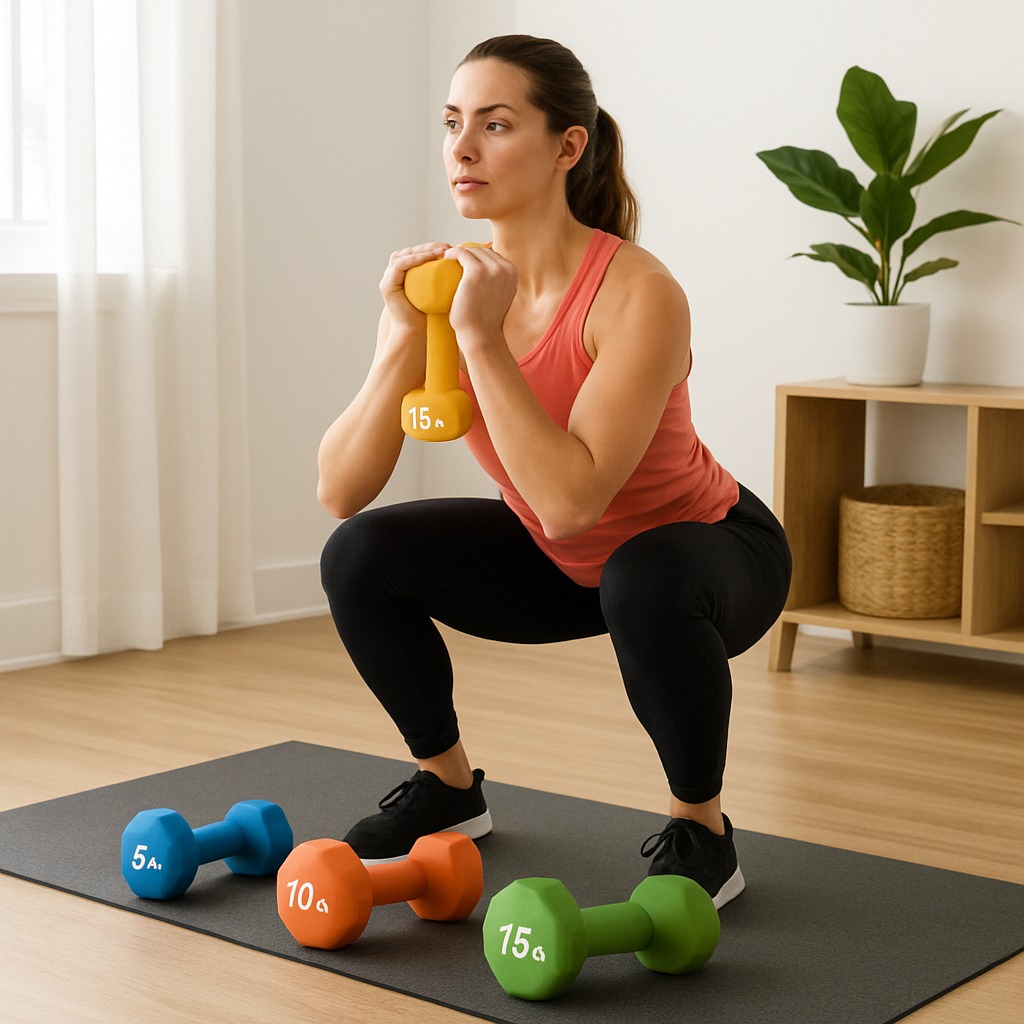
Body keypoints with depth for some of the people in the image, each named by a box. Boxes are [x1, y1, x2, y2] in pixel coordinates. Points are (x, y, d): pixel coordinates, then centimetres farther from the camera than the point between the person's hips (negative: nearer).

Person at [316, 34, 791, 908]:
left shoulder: (638, 294, -31)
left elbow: (568, 501, -41)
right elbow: (339, 494, -18)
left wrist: (481, 337, -38)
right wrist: (405, 339, -31)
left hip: (712, 554, -5)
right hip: (567, 563, 6)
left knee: (642, 583, -39)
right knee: (361, 557, -11)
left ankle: (702, 832, -12)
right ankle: (450, 788, 13)